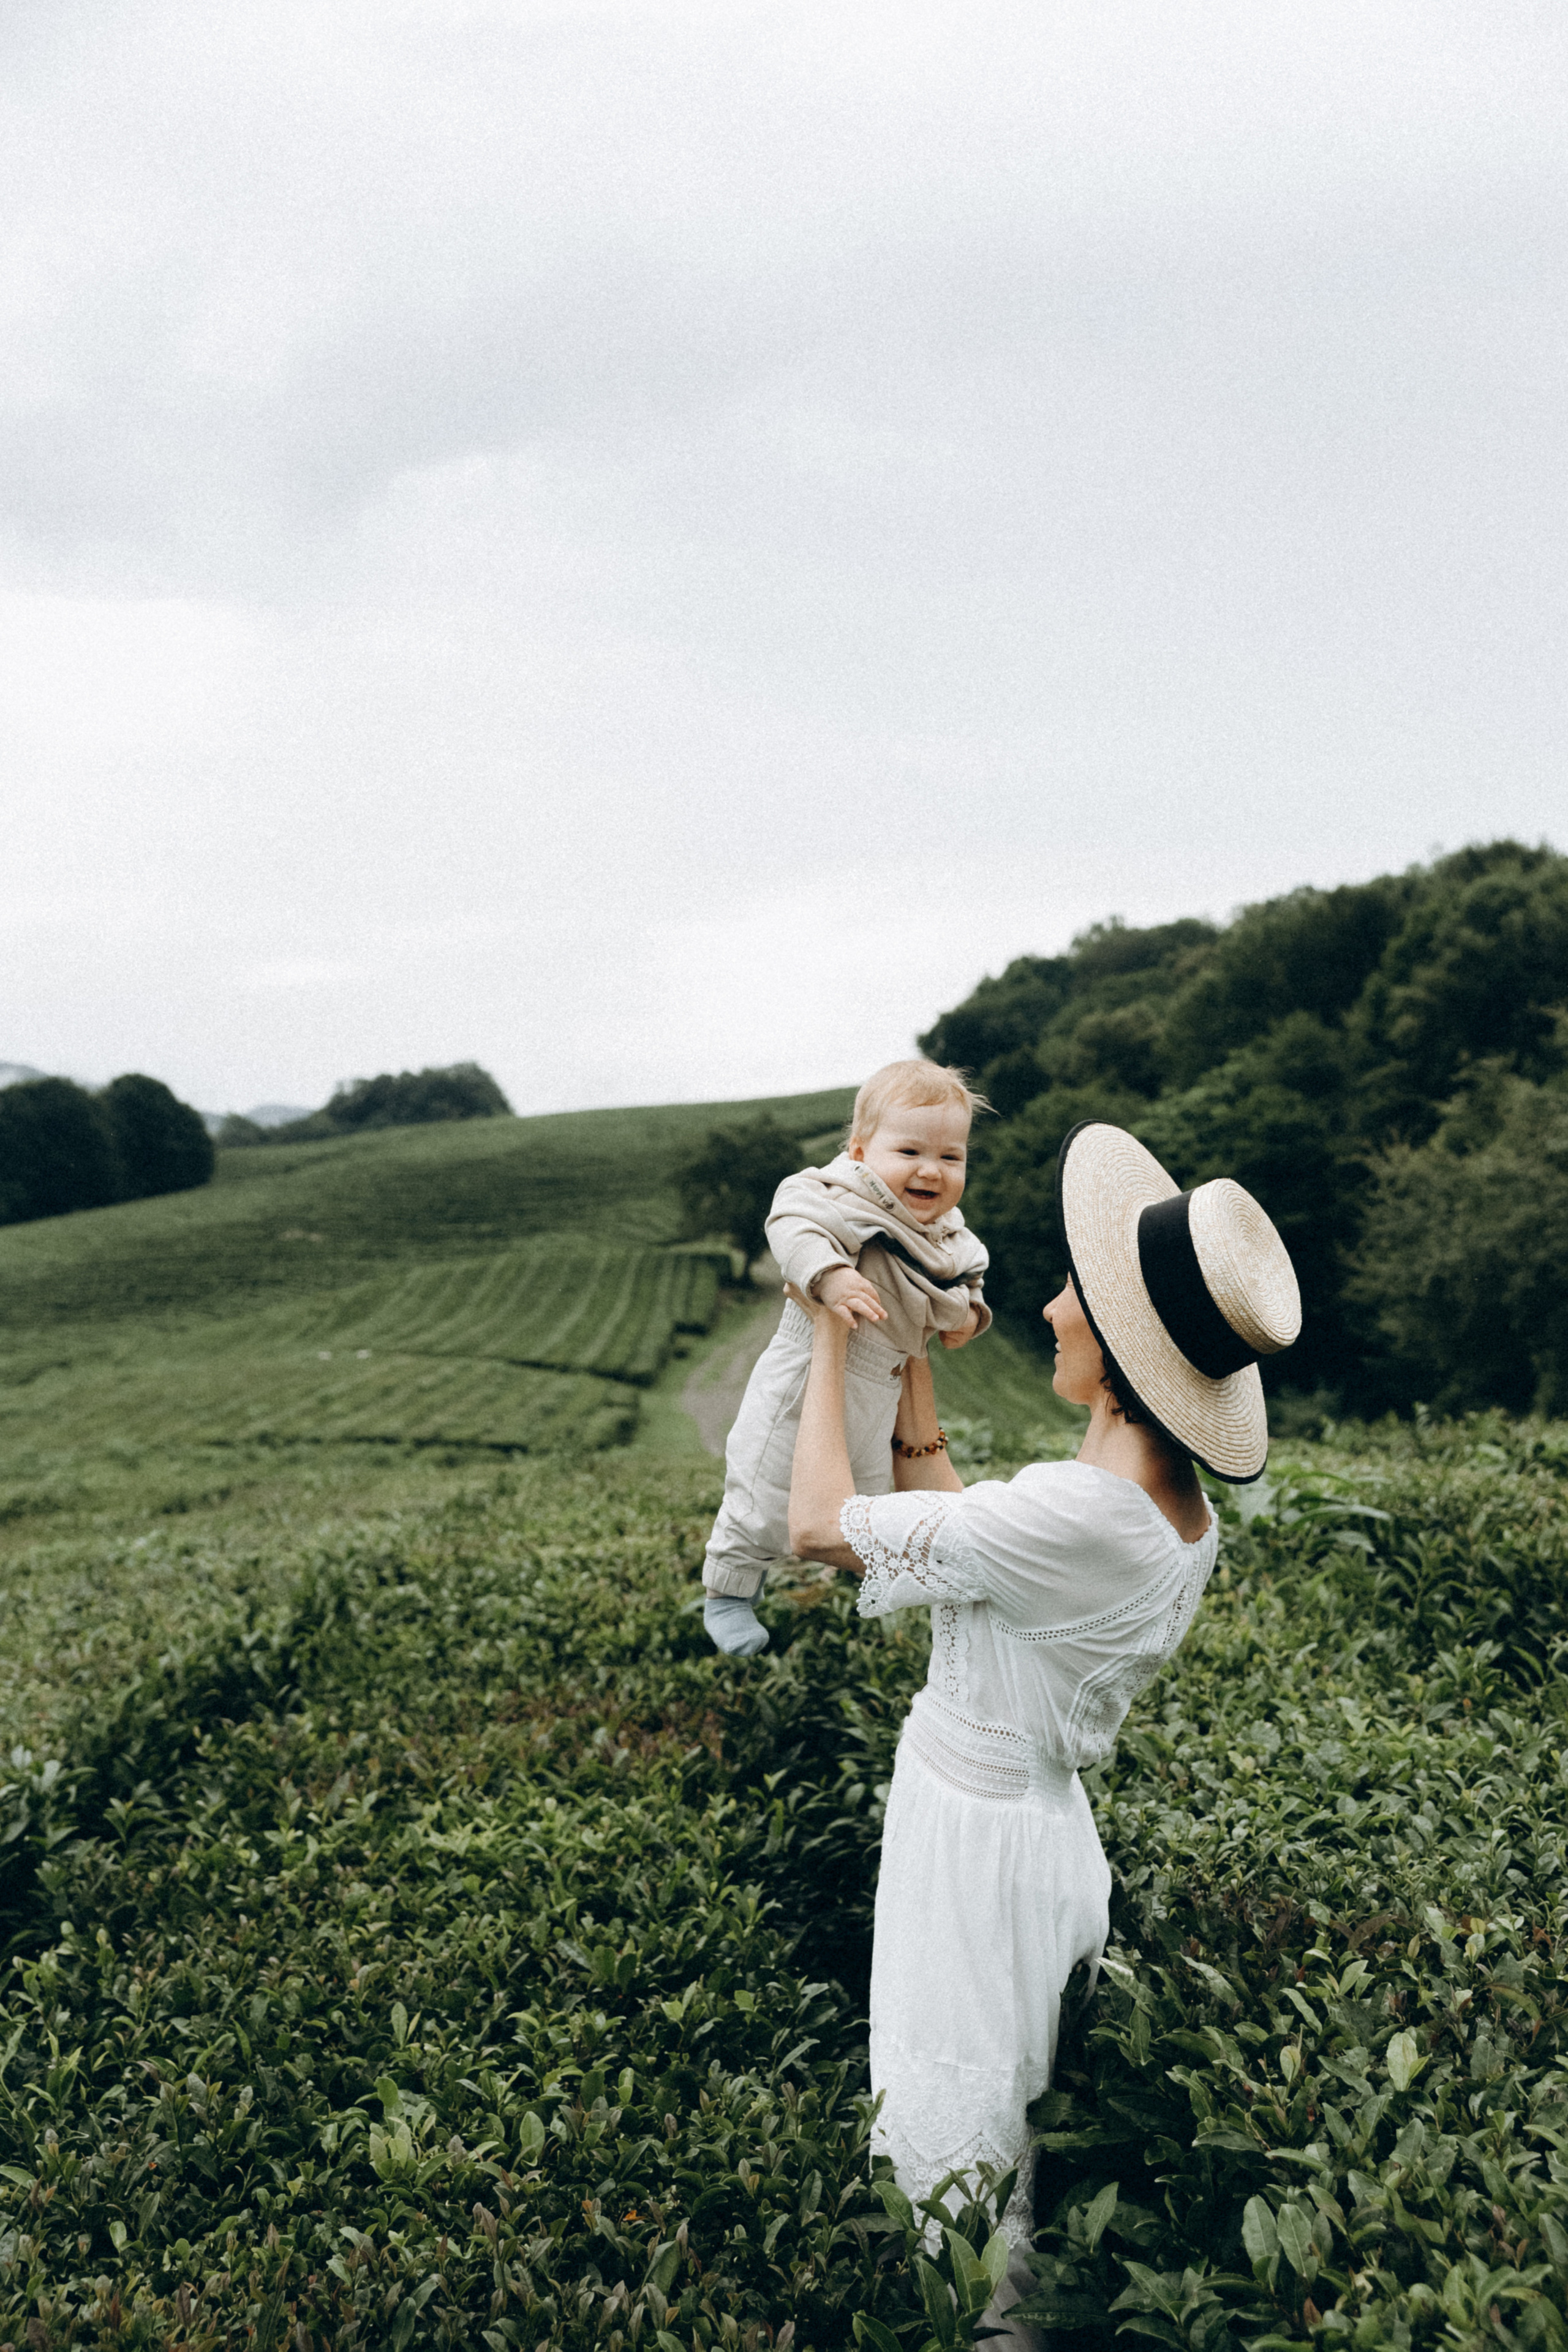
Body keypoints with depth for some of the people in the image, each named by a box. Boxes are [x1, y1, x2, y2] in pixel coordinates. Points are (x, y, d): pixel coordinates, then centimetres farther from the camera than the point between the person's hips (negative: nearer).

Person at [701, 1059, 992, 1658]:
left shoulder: (950, 1235, 1)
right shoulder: (847, 1202, -25)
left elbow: (968, 1276, 18)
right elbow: (794, 1224, -40)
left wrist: (969, 1310, -2)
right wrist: (829, 1276, -54)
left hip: (879, 1395, 7)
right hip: (806, 1387, -7)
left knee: (869, 1488, 25)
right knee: (768, 1496, 5)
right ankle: (727, 1592, 26)